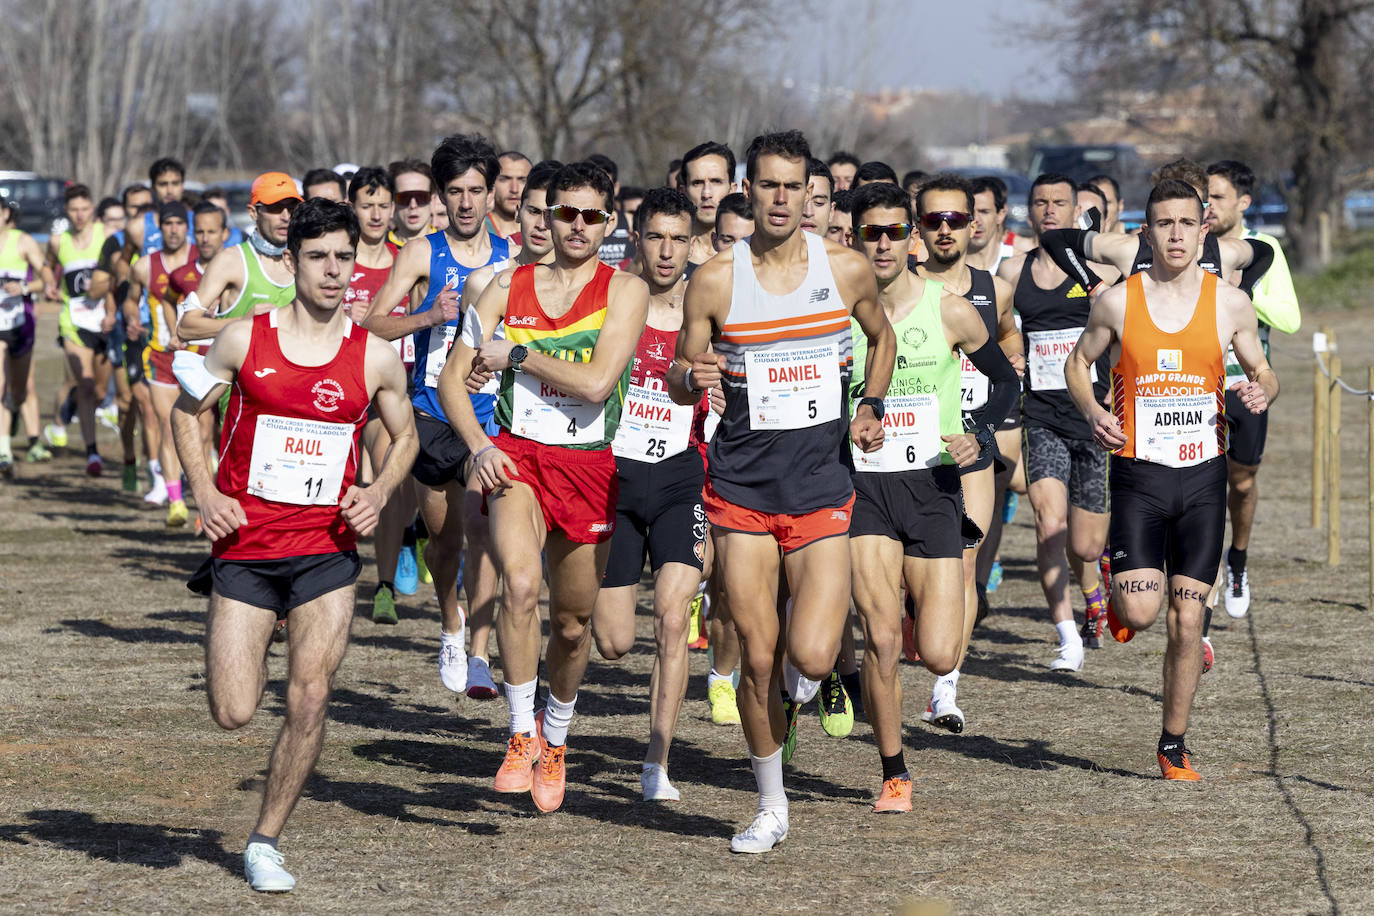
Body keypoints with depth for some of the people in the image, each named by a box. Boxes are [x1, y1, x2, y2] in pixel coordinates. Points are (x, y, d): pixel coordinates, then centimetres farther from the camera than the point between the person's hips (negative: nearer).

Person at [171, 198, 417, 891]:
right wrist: (205, 493, -4)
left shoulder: (376, 358, -1)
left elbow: (404, 435, 16)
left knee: (310, 700, -9)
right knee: (233, 715, -4)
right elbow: (186, 411, 10)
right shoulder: (243, 340, -4)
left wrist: (377, 494, -2)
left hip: (326, 552, 1)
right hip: (245, 548, -1)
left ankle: (265, 841, 9)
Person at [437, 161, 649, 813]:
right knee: (521, 583, -27)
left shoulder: (625, 290, -2)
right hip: (516, 456, 0)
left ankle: (555, 740, 36)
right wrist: (478, 445, -10)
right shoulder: (510, 286, 7)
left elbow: (596, 381, -16)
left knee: (573, 623, 10)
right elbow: (453, 377, 6)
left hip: (589, 465, 0)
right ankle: (521, 731, -14)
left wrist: (517, 353, -10)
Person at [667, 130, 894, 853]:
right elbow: (679, 385, 6)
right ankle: (771, 806, 17)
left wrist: (872, 408, 6)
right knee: (757, 659, 0)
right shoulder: (715, 281, -2)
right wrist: (692, 375, -18)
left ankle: (825, 630, 25)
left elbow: (881, 336, 21)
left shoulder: (845, 270, 1)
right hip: (741, 486, 0)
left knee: (810, 657, -13)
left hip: (820, 482, 0)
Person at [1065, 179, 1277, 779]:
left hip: (1203, 476, 1)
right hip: (1138, 475, -1)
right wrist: (1091, 411, -6)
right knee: (1141, 611, -15)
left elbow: (1263, 373, 13)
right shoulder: (1117, 302, -2)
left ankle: (1174, 744, 15)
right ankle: (1120, 593, 23)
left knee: (1187, 619, 0)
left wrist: (1261, 392, -11)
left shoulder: (1230, 303, 1)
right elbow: (1078, 362, 13)